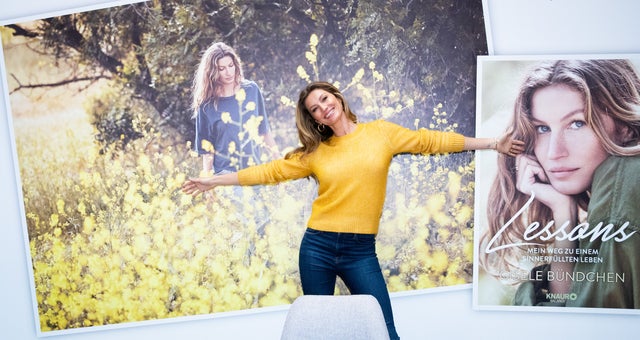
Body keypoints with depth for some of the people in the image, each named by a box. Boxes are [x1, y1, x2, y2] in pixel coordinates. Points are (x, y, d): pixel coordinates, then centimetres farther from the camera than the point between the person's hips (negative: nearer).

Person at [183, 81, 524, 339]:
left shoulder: (381, 131, 4)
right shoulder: (316, 151, 5)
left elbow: (431, 140, 8)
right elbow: (271, 170, 7)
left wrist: (492, 143, 12)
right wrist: (214, 180, 7)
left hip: (361, 251, -1)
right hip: (317, 247, 2)